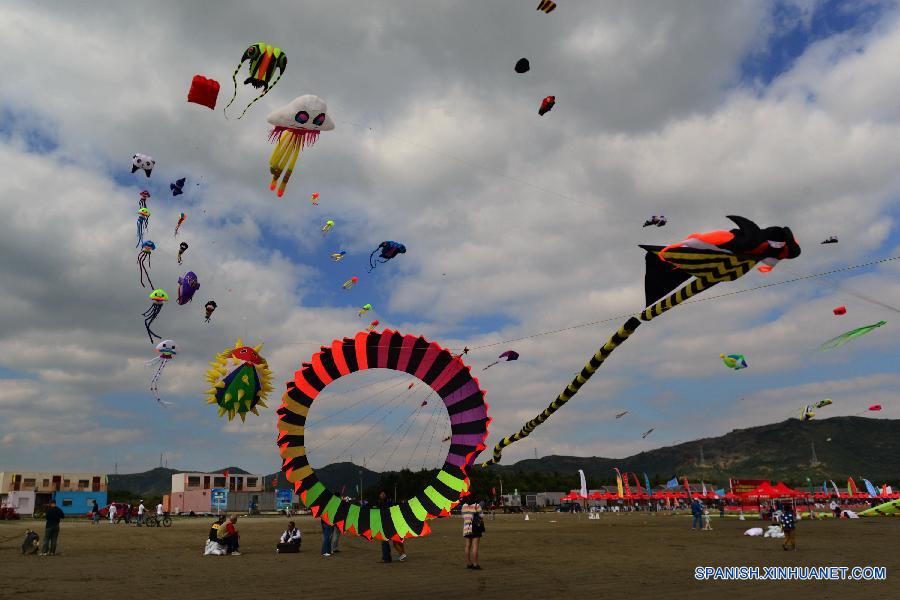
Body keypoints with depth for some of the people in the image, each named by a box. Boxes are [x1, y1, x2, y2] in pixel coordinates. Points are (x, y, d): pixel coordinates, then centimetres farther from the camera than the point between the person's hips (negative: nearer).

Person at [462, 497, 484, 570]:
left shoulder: (464, 506, 6)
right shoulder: (477, 505, -9)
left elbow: (464, 517, 9)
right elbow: (481, 517, -7)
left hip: (466, 528, 5)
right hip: (476, 528, -5)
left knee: (468, 546, 9)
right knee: (475, 546, -5)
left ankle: (468, 563, 14)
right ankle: (475, 564, -6)